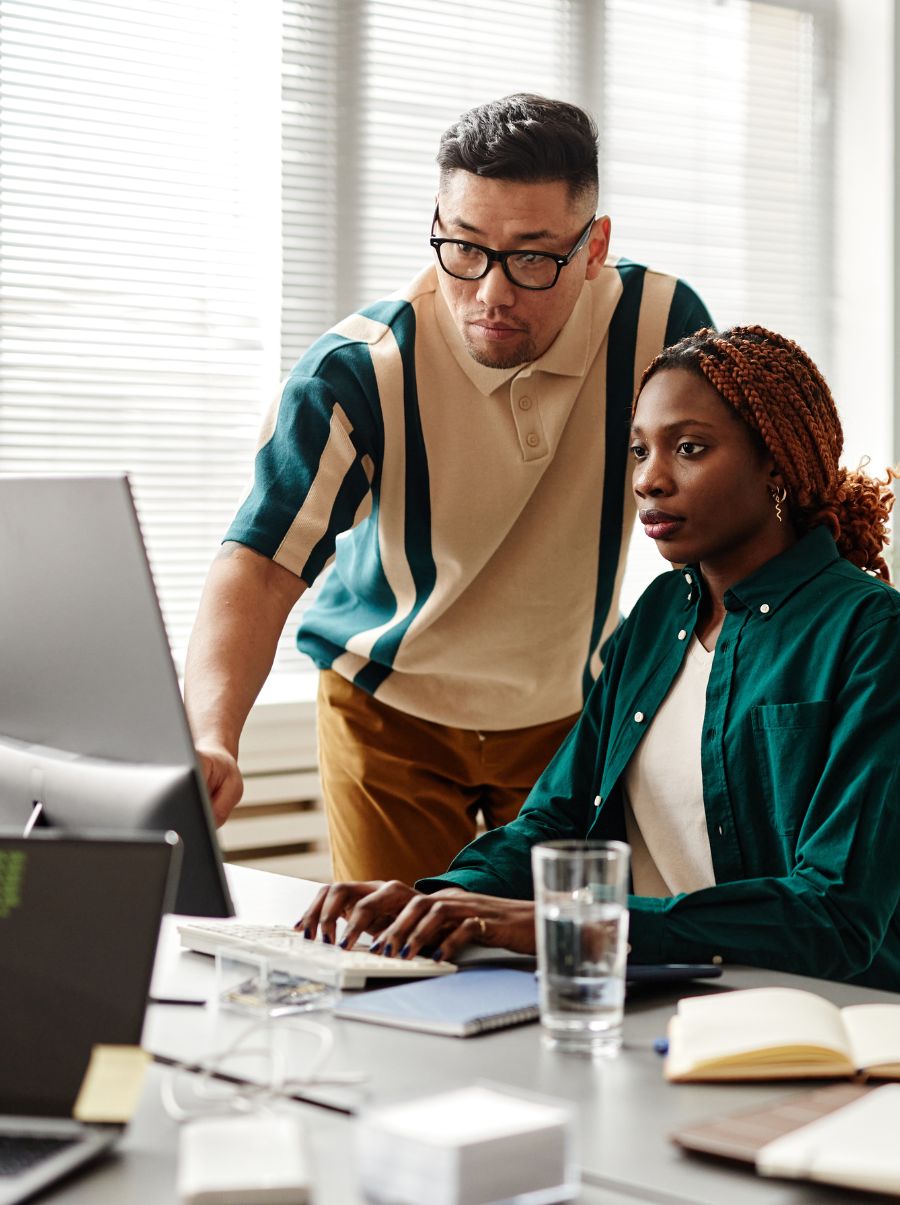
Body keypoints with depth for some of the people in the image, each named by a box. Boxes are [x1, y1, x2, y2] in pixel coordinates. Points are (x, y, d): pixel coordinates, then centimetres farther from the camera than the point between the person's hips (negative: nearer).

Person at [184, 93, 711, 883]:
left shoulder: (661, 326, -16)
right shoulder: (355, 372, -22)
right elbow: (259, 568, -30)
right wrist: (210, 738, -47)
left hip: (574, 713, 2)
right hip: (390, 712, -2)